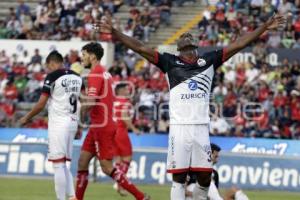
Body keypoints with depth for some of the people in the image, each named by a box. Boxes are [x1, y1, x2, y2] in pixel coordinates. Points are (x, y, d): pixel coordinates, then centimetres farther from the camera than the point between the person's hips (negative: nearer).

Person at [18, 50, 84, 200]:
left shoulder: (52, 77, -9)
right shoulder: (77, 77, 11)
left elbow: (41, 104, -9)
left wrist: (27, 118, 5)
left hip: (58, 124, -7)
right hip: (72, 123, 7)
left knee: (58, 165, -5)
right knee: (63, 165, 14)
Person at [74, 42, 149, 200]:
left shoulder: (95, 74, -15)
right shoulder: (105, 73, 15)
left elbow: (90, 102, -24)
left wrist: (79, 116, -9)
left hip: (101, 127, -10)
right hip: (98, 126, 10)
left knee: (107, 167, -7)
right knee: (82, 162, 10)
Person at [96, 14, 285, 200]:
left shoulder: (209, 61, 11)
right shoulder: (171, 62, 7)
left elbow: (238, 44, 10)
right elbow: (140, 48, 3)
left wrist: (265, 27, 7)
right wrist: (114, 32, -5)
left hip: (201, 128, 2)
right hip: (179, 127, -2)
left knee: (205, 177, 1)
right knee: (178, 178, -2)